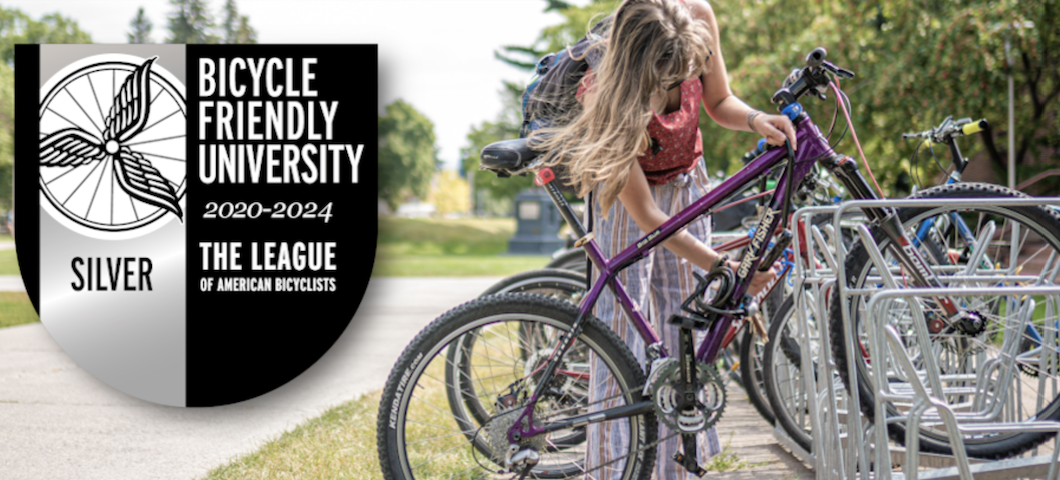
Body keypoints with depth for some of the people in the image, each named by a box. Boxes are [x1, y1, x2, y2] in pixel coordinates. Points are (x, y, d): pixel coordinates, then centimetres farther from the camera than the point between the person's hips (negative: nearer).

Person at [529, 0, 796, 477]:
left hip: (685, 185, 5)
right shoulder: (607, 95, -37)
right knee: (621, 326, -10)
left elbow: (718, 102, -5)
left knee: (685, 330, 5)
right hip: (629, 192, -4)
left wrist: (755, 119, -27)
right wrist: (722, 267, -38)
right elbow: (646, 216, -32)